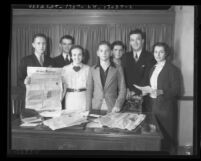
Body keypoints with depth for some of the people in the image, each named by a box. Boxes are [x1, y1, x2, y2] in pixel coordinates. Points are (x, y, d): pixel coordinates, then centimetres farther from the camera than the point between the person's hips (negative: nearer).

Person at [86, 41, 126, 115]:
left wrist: (117, 105, -10)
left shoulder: (118, 69, 5)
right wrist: (88, 110, 0)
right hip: (95, 109, 1)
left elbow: (122, 90, 3)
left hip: (112, 109, -1)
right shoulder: (92, 69, 10)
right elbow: (89, 90, 8)